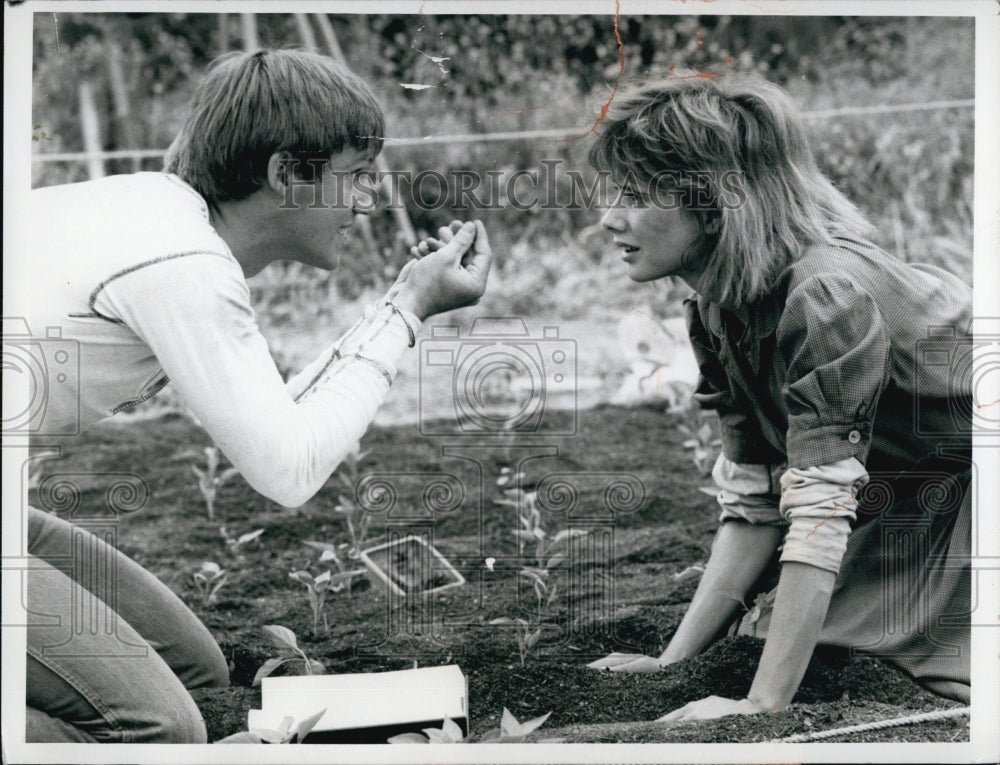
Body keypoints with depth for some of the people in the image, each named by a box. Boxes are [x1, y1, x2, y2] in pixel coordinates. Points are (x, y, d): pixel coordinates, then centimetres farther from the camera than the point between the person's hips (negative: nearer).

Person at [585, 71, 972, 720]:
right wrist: (674, 660, -6)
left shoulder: (826, 296, -30)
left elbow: (819, 511, -33)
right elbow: (754, 502, -1)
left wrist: (764, 705, -34)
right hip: (901, 492, 8)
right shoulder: (716, 312, -3)